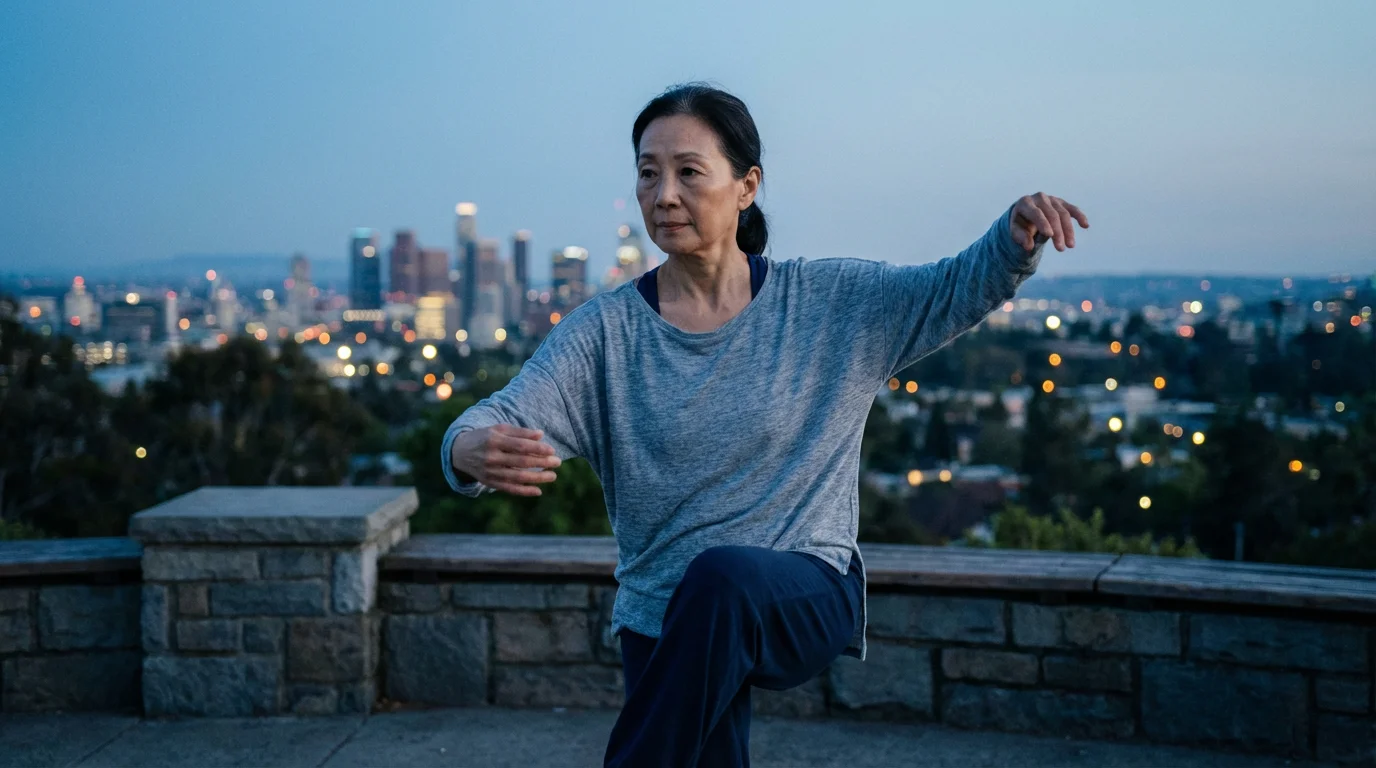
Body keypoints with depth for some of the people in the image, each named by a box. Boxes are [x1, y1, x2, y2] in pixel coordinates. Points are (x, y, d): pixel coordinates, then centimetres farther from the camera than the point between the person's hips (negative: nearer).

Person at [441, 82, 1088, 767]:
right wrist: (476, 450, -38)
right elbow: (504, 417, -12)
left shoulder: (829, 302, -1)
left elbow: (963, 288, -3)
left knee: (722, 576, -33)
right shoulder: (606, 331, -2)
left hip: (806, 594, -2)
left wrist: (1019, 230, -26)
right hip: (662, 625, 2)